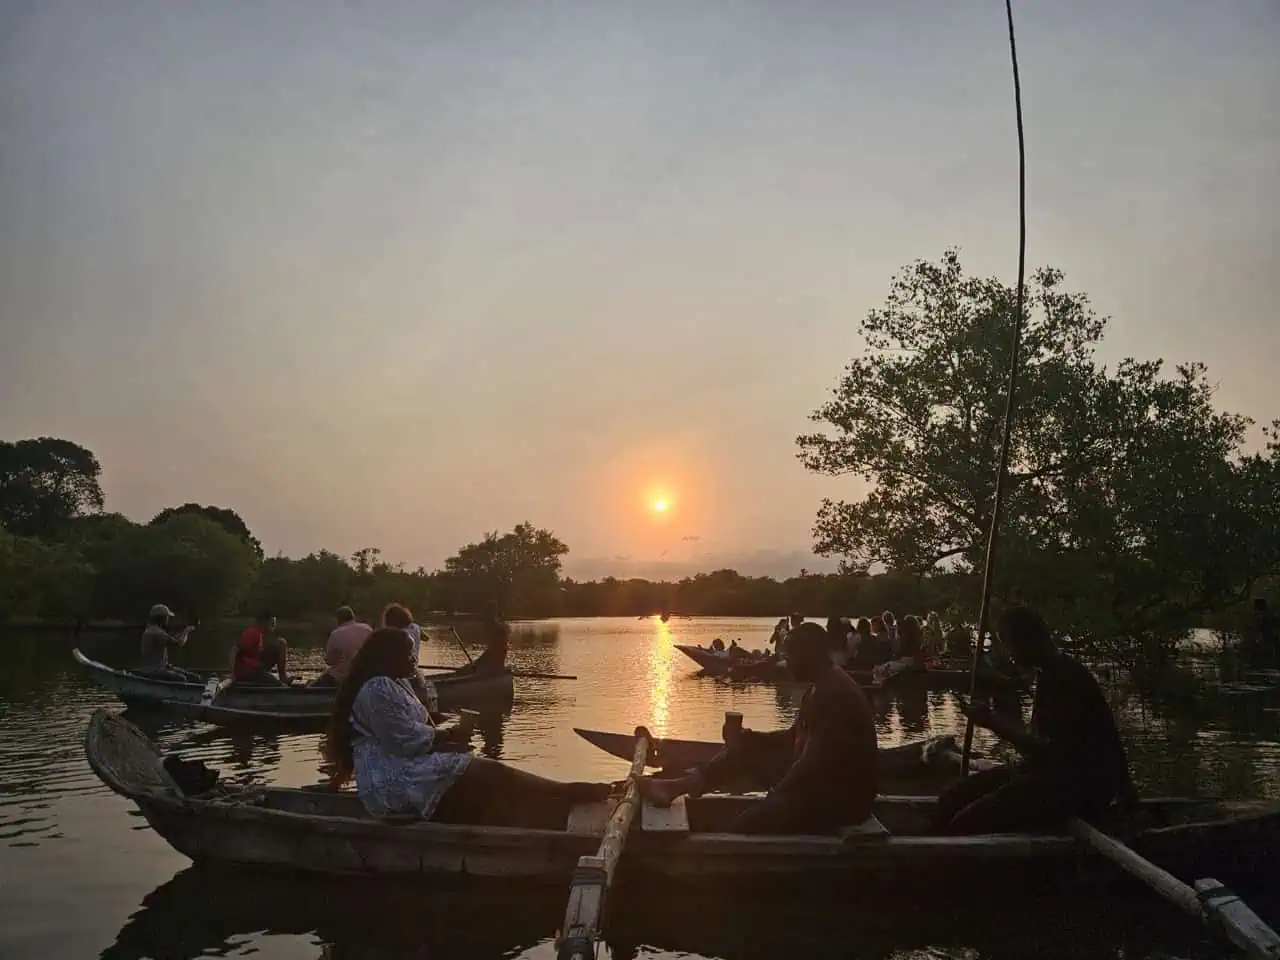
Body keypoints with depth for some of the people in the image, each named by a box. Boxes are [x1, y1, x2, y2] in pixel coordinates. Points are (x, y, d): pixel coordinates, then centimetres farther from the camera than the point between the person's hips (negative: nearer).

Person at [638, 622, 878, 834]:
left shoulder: (833, 693, -23)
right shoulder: (821, 687, 11)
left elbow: (816, 761, -27)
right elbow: (796, 738, 20)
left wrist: (773, 799, -17)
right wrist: (749, 738, 7)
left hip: (843, 795, -10)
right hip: (820, 779, 10)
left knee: (747, 825, -25)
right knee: (746, 750, 8)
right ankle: (676, 786, 4)